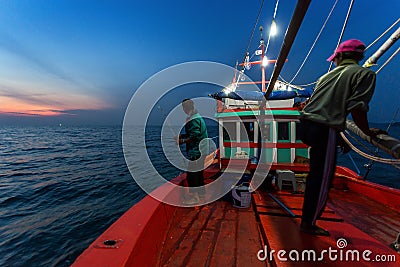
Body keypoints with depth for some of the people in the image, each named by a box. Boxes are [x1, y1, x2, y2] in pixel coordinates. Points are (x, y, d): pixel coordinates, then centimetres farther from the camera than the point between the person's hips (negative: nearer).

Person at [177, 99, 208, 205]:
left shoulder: (193, 119, -17)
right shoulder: (196, 117, 16)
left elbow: (194, 136, -23)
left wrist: (181, 141, -17)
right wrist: (180, 136, 12)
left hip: (196, 151, -11)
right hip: (200, 151, 11)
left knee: (191, 173, -4)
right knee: (198, 172, 19)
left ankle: (195, 197, 3)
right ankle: (201, 192, 32)